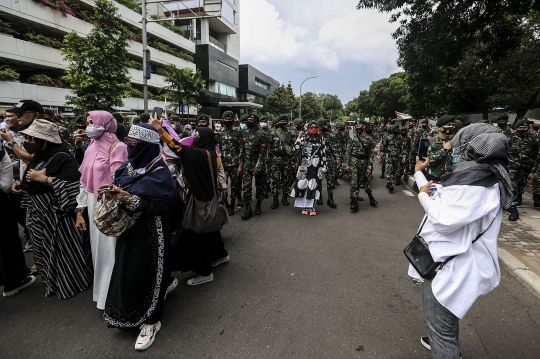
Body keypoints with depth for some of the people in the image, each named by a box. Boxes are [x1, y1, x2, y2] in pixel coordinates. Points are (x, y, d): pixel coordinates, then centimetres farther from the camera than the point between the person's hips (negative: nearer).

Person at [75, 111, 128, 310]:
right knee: (98, 248, 15)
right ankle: (102, 289, 33)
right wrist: (80, 210, 13)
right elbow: (85, 181, 13)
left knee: (109, 249, 2)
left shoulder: (117, 147, -12)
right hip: (94, 205, 7)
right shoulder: (92, 147, 11)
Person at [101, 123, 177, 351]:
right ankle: (166, 283, 46)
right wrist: (110, 192, -8)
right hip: (129, 227, 8)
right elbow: (121, 194, 13)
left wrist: (132, 199, -32)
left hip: (149, 231, -8)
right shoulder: (128, 166, 5)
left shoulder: (159, 173, -18)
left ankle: (151, 320, 23)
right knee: (129, 270, 20)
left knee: (145, 271, 2)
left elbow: (163, 206, -23)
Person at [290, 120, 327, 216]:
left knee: (313, 185, 3)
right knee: (303, 184, 2)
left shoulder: (321, 139, 4)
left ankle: (311, 206, 15)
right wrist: (299, 137, -13)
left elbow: (323, 154, 2)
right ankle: (304, 206, 17)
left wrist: (323, 167, -2)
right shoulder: (304, 137, 2)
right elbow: (296, 150, -8)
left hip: (316, 166, 0)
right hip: (304, 165, 0)